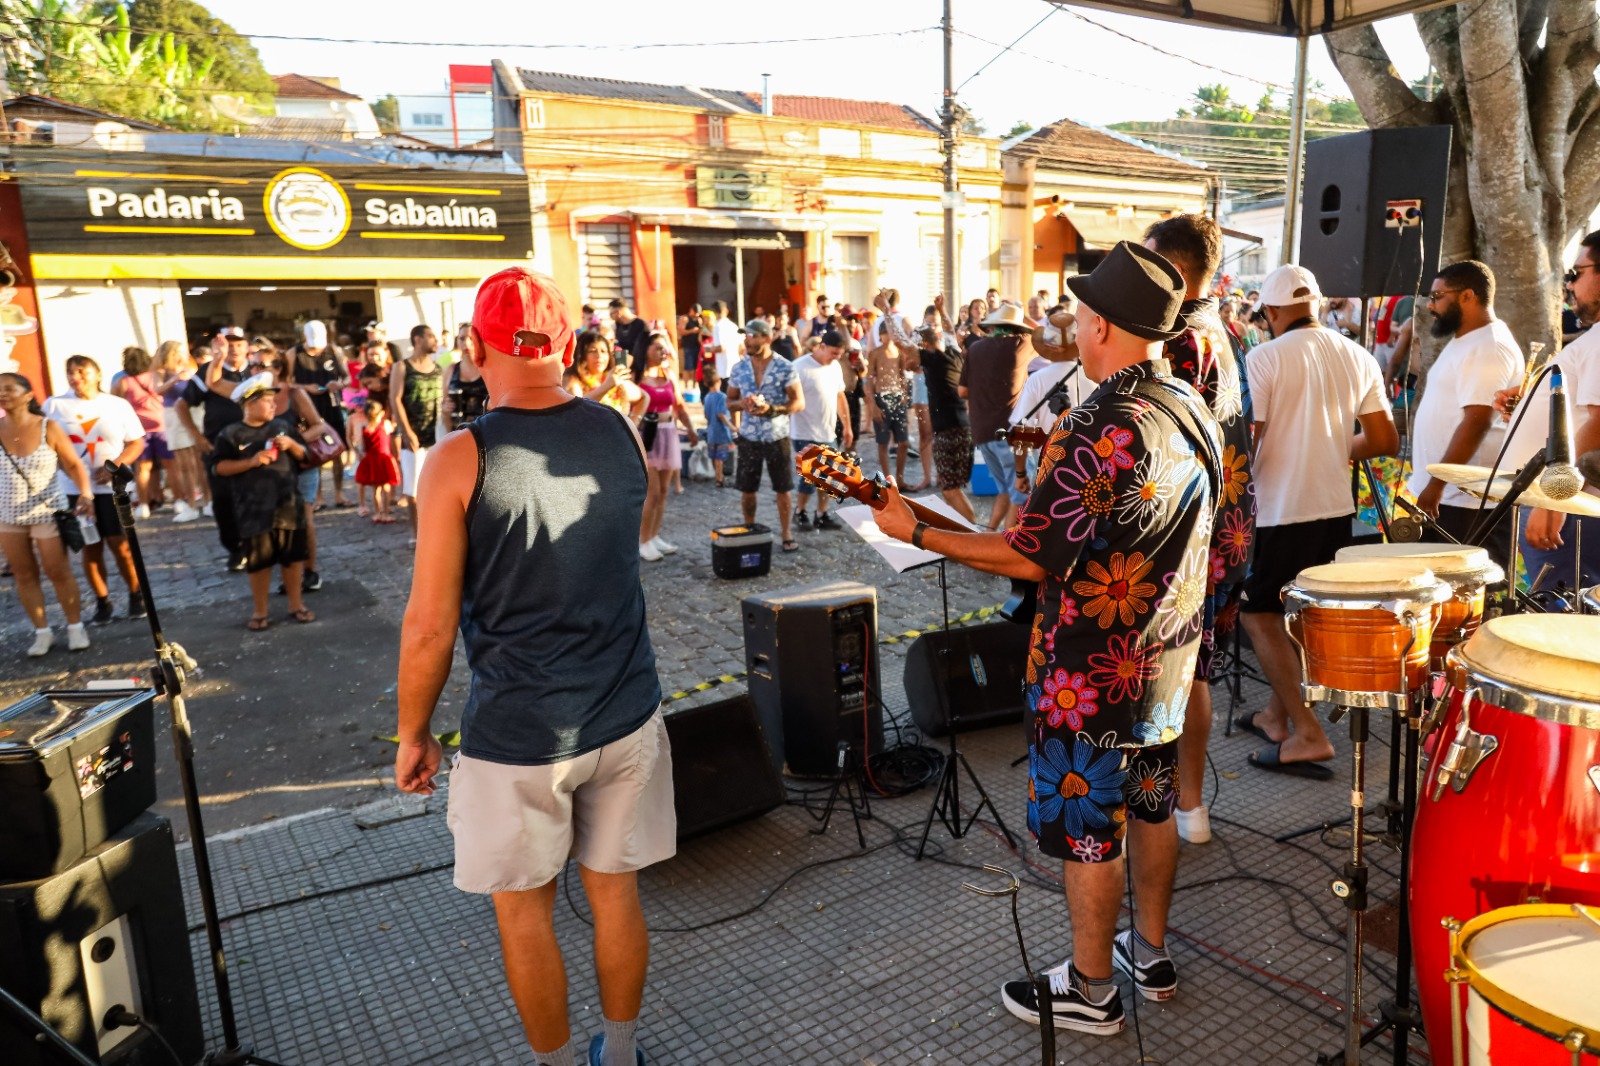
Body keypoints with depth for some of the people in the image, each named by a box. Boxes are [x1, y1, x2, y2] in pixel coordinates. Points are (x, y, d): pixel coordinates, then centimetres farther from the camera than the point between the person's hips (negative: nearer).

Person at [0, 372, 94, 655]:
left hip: (47, 512, -3)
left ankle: (75, 627, 19)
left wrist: (86, 493, -20)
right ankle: (42, 632, 20)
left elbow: (73, 464, -7)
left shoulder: (48, 428, -12)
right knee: (24, 576, 10)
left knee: (58, 572, 5)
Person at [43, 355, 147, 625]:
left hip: (112, 487, -1)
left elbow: (137, 442, 2)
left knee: (121, 545, 0)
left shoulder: (118, 404, 2)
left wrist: (116, 465, -13)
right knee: (90, 547, 8)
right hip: (75, 488, 1)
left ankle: (136, 595, 17)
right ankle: (102, 601, 18)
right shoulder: (54, 405, 3)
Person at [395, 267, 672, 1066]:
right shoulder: (620, 433, -1)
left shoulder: (461, 459, -15)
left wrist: (412, 734, 2)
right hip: (626, 715, 5)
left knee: (523, 909, 17)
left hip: (518, 731, -4)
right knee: (615, 891, 19)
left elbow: (430, 626, -12)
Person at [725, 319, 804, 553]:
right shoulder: (738, 368, 1)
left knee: (783, 489, 6)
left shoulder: (785, 367, -9)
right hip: (748, 437, 3)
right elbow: (730, 401, 9)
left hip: (777, 436, -2)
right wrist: (742, 403, -15)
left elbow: (799, 402, -9)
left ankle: (786, 535, 20)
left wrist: (771, 409, -23)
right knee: (747, 489, 10)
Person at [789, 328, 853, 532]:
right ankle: (800, 513, 15)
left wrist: (847, 426, 17)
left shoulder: (835, 367, 8)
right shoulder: (800, 367, -15)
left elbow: (840, 397, 16)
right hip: (805, 434, -6)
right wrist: (787, 430, -18)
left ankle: (822, 515, 18)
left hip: (827, 433, 7)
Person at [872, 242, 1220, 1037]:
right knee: (1152, 807, 22)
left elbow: (1030, 557, -24)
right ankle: (1151, 955, 40)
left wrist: (915, 533, -18)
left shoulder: (1096, 428, -26)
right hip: (1168, 657, 9)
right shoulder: (1194, 411, 2)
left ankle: (1089, 992, 25)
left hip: (1092, 672, -9)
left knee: (1086, 829, 7)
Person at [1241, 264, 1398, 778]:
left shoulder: (1264, 358, -11)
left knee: (1259, 615, 6)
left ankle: (1308, 735, 0)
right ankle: (1276, 714, 31)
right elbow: (1385, 442, 7)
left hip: (1280, 509, -6)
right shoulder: (1358, 357, 6)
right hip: (1336, 506, 7)